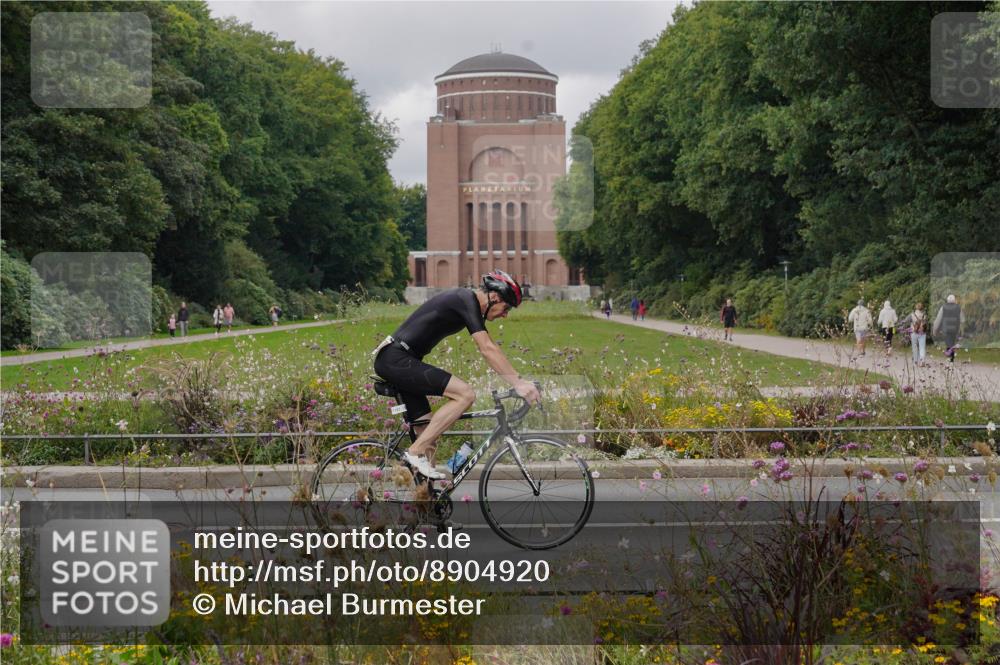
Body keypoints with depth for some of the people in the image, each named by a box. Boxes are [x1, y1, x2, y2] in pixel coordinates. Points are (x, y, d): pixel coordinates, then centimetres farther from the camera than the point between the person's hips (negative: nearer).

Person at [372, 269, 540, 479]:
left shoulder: (466, 301, 16)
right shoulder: (467, 302, -14)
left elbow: (489, 349, 19)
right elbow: (488, 349, -23)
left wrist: (518, 381, 14)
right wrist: (519, 382, -24)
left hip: (390, 362, 10)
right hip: (396, 359, -10)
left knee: (428, 434, 9)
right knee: (465, 394, -19)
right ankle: (416, 452, -16)